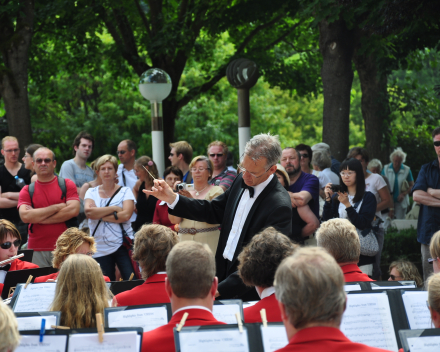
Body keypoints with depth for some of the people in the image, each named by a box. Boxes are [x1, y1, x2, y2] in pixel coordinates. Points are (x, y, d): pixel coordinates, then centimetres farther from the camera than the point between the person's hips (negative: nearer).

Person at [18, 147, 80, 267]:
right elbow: (25, 216, -8)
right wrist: (56, 207, -7)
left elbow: (73, 210, -8)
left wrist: (38, 218, -7)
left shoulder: (67, 185, 7)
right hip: (36, 251, 0)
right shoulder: (27, 191, 8)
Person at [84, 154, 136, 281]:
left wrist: (99, 215, -8)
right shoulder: (91, 192, 10)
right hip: (100, 250, 2)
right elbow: (88, 211, -9)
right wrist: (114, 209, -8)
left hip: (122, 246, -2)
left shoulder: (125, 192, 4)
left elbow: (126, 215, -12)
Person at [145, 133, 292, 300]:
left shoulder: (280, 206, -23)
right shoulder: (242, 180, 3)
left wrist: (220, 290, -31)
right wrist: (172, 198, 2)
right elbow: (213, 211, 15)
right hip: (224, 272, 7)